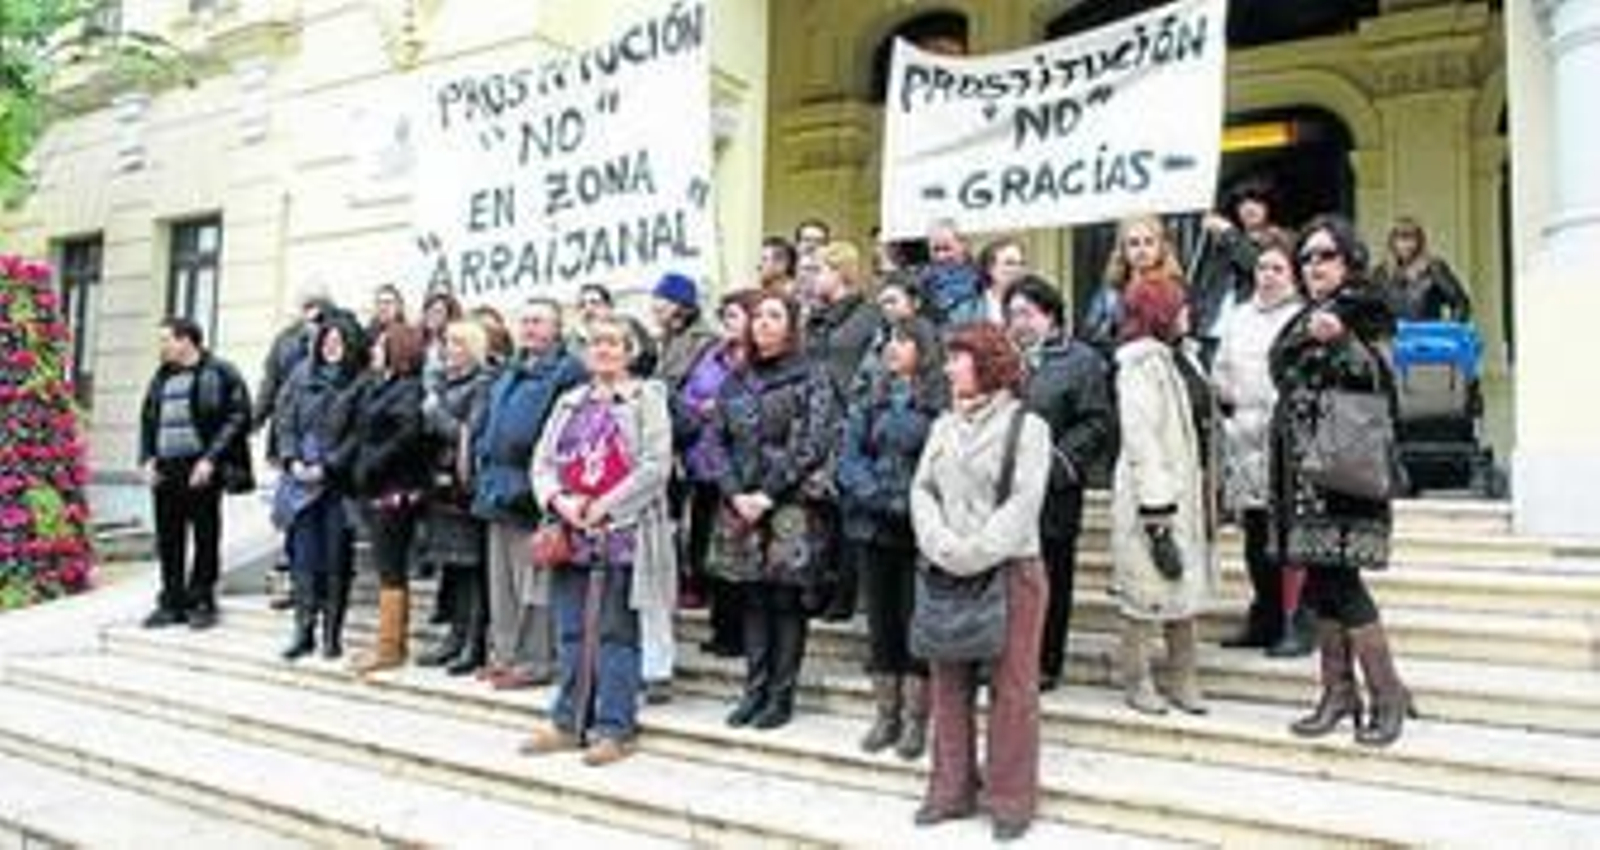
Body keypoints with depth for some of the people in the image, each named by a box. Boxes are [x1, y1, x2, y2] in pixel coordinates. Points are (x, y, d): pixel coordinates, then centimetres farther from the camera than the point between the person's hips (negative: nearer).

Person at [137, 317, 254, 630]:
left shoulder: (220, 373, -4)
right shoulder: (162, 377, 16)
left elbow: (236, 418, -10)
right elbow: (147, 419, 21)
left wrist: (211, 459, -15)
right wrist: (147, 458, 6)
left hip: (200, 469, -6)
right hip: (165, 470, 6)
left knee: (205, 538, 2)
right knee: (168, 540, 9)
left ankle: (201, 602, 12)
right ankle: (171, 602, 19)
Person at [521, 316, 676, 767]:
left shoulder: (646, 398, 1)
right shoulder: (570, 403, 17)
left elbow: (656, 465, -10)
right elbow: (542, 462, 12)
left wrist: (605, 507, -14)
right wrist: (560, 501, -7)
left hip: (622, 533, -5)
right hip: (572, 533, 5)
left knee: (616, 634, -1)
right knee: (572, 632, 10)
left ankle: (614, 729, 6)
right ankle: (568, 722, 20)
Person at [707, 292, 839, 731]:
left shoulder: (811, 376, 0)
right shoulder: (735, 381, 14)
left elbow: (813, 443, -9)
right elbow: (717, 441, 10)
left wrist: (769, 493, -13)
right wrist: (735, 493, -5)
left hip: (793, 505, -4)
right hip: (742, 506, 4)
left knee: (786, 600, -1)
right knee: (753, 599, 7)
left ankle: (782, 696, 9)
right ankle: (754, 690, 17)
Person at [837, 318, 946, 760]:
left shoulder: (940, 401, -5)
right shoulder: (867, 396, 10)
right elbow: (850, 455, 4)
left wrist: (912, 504, -19)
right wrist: (879, 498, -10)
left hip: (919, 530, -4)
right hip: (871, 526, 4)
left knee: (915, 623, 4)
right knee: (880, 624, 11)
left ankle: (915, 720, 15)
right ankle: (886, 715, 22)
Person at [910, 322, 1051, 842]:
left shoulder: (1027, 425, -4)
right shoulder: (943, 426, 14)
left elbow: (1022, 505, -13)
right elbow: (922, 490, 7)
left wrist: (973, 555, -19)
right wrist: (941, 546, -11)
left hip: (1009, 571, -5)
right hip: (945, 573, 6)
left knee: (1011, 688, 1)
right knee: (948, 685, 11)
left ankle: (1012, 799, 13)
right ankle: (952, 789, 24)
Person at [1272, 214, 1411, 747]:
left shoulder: (1362, 311, -4)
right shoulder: (1305, 321, 17)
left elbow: (1379, 382, -16)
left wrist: (1341, 340, -29)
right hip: (1304, 471, 7)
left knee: (1337, 580, -8)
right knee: (1320, 581, 8)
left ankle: (1388, 695, 5)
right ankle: (1338, 692, 16)